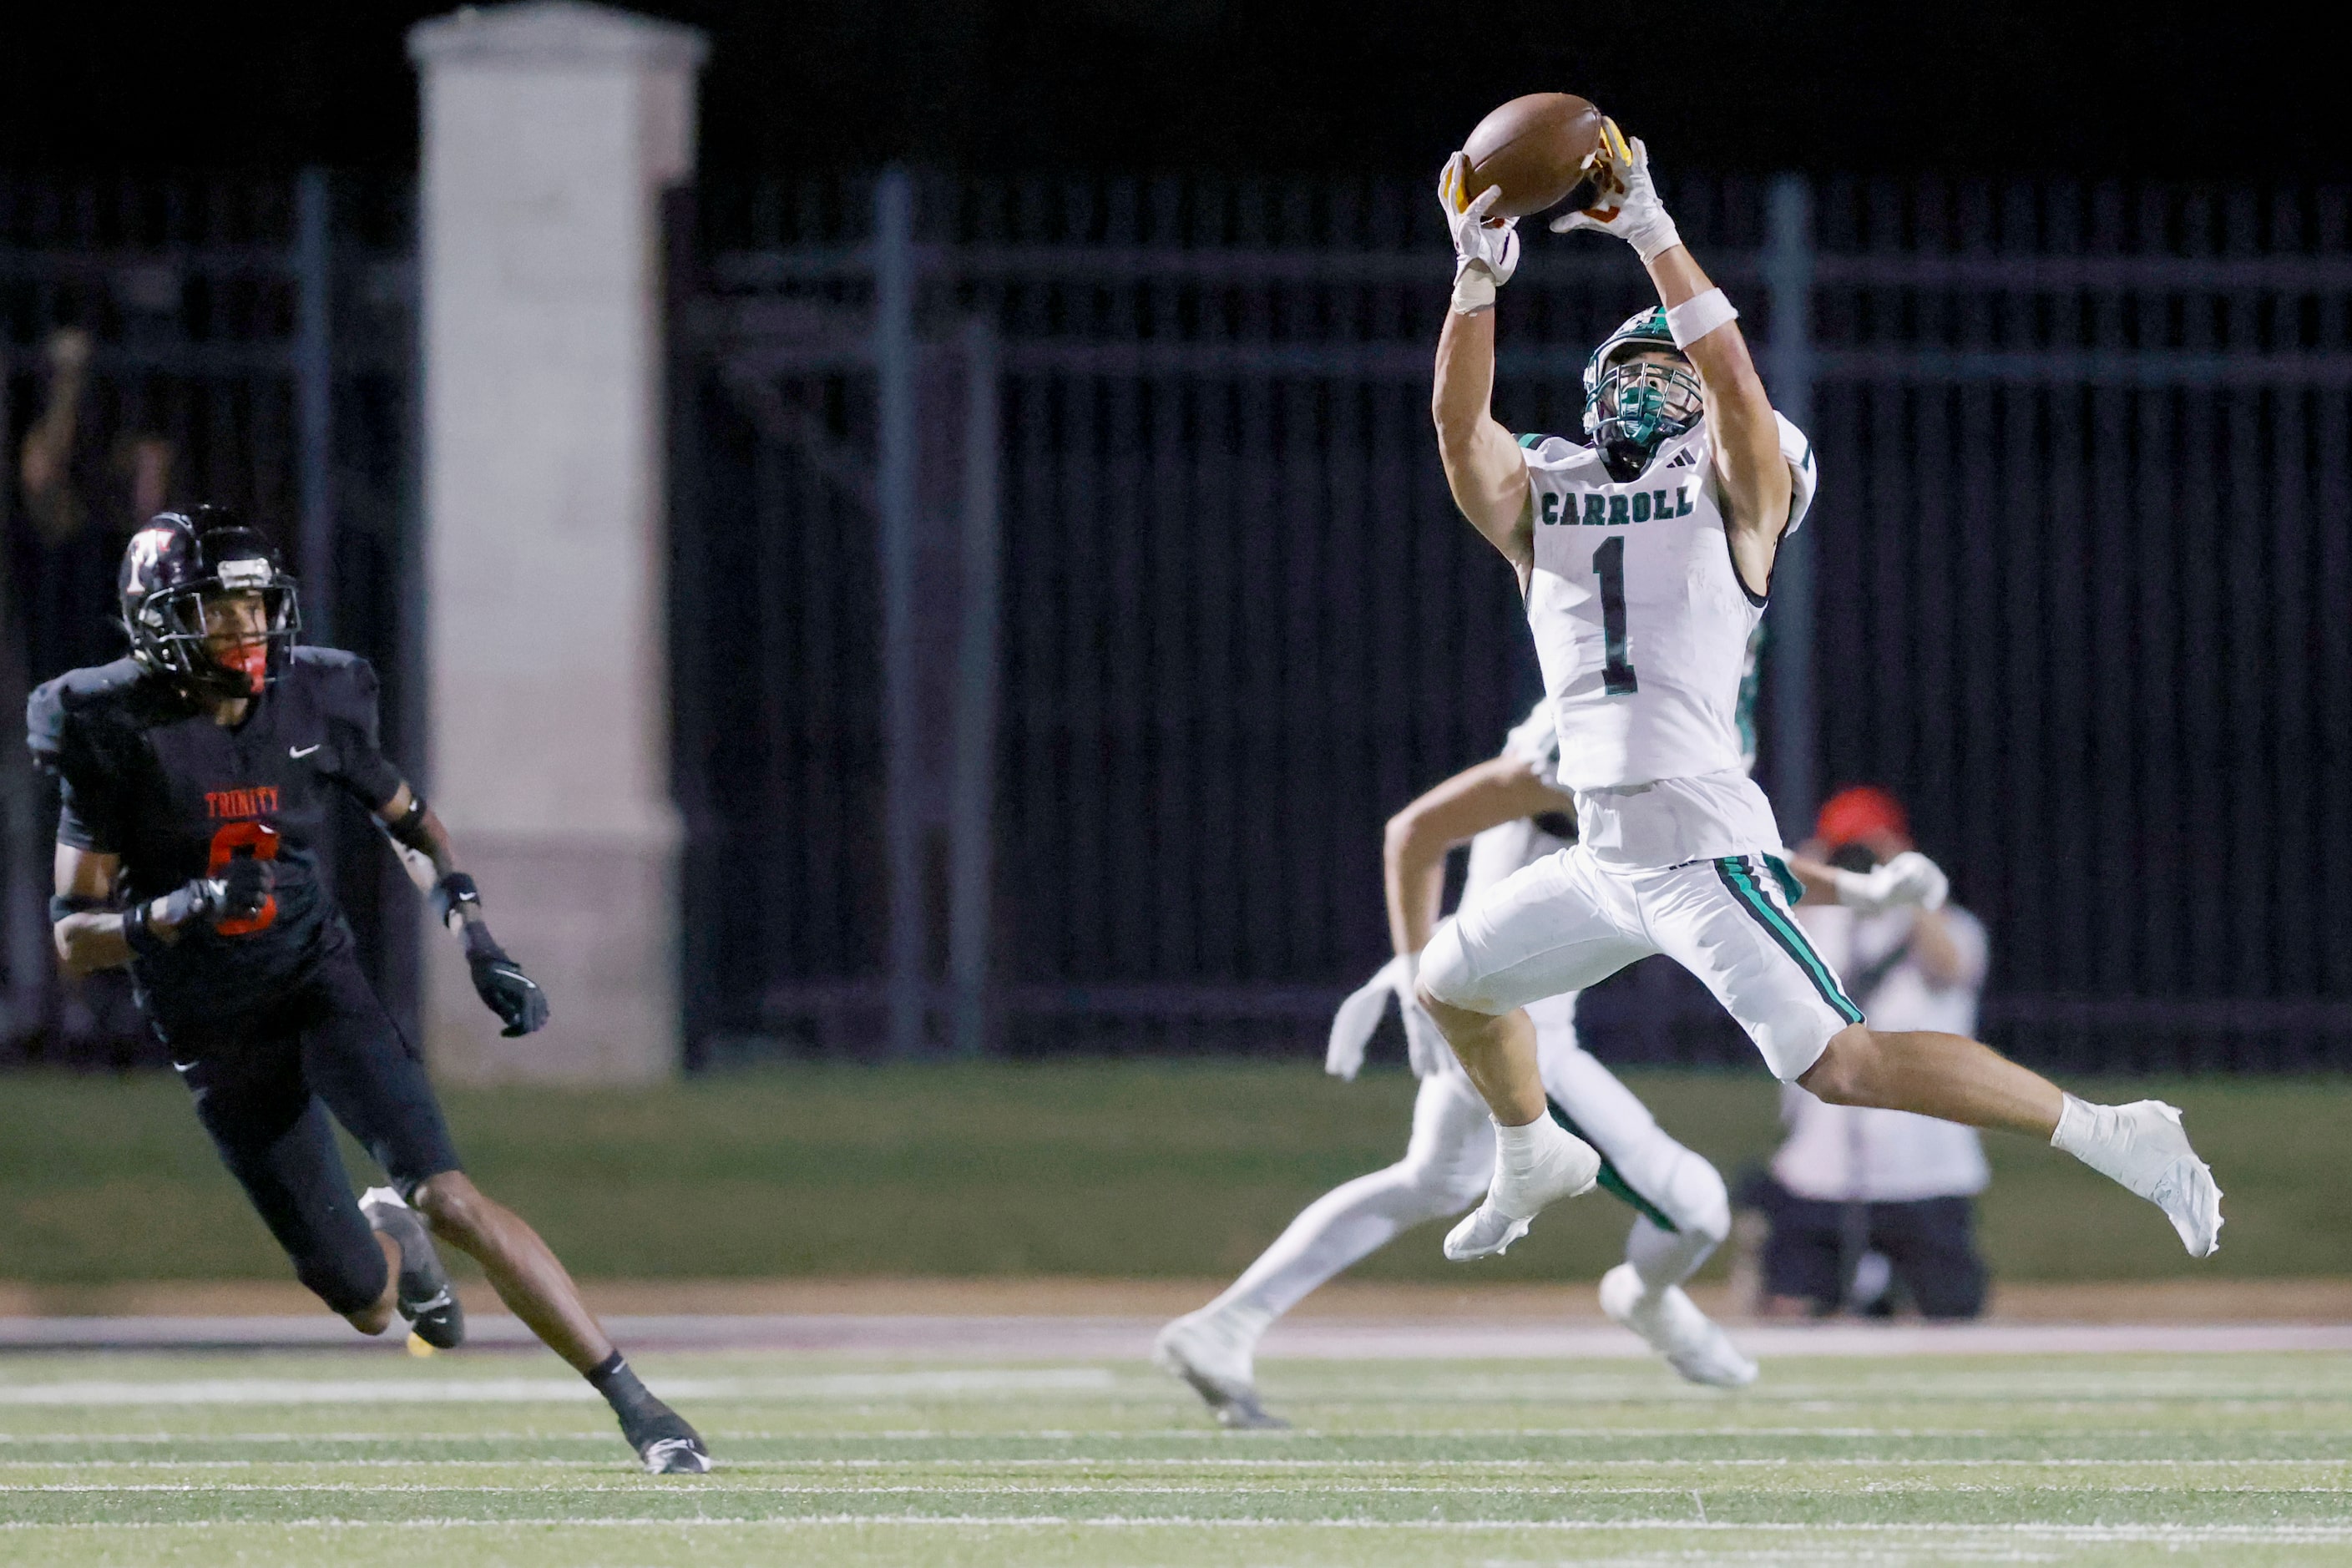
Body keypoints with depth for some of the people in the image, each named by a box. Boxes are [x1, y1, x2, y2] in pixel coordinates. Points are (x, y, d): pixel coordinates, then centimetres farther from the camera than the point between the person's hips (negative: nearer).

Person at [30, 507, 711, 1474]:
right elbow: (74, 938, -11)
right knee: (368, 1308, 0)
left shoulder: (311, 704, -4)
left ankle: (635, 1403, -19)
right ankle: (388, 1241, 40)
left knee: (446, 1195, -23)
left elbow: (410, 822, 14)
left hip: (319, 988, 1)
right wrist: (178, 911, -29)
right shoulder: (118, 737, -12)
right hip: (214, 1038, -1)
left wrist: (477, 945, 1)